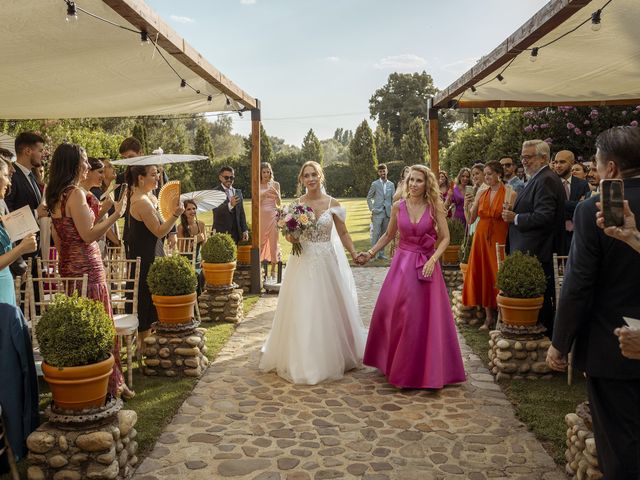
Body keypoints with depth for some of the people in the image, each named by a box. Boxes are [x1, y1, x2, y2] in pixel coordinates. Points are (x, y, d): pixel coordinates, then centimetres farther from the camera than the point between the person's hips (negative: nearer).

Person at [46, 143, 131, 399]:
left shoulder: (55, 196, 12)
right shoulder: (76, 193, -16)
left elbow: (57, 237, 16)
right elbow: (89, 235, -20)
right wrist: (116, 214, -16)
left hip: (68, 266, 9)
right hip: (87, 268, -9)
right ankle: (108, 384, 6)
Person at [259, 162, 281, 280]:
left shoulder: (275, 184, 6)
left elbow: (279, 203, 5)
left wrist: (276, 194, -14)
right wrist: (263, 194, -20)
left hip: (272, 215, 0)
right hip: (261, 216, 0)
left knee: (273, 241, 0)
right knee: (260, 241, 2)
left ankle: (273, 271, 6)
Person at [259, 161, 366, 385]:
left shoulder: (332, 203, -1)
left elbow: (343, 233, 5)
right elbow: (289, 236, 9)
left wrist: (354, 253, -7)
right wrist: (292, 235, -13)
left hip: (326, 262, 0)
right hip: (303, 262, 0)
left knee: (328, 310, 7)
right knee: (302, 312, 3)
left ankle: (331, 357, 24)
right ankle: (303, 360, 17)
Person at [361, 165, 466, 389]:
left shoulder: (434, 207, -4)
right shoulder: (398, 207, 1)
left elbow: (445, 238, -5)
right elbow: (388, 234, 14)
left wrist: (433, 259, -19)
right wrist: (371, 252, 6)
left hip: (426, 266, -2)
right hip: (402, 264, 2)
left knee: (425, 316, 0)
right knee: (395, 313, 3)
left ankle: (426, 368, 16)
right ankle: (397, 365, 23)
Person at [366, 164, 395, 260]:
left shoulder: (391, 184, 10)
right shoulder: (375, 184, 2)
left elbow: (393, 199, 12)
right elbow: (368, 198, 6)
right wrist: (371, 209, -4)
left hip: (387, 213, 3)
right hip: (377, 213, -3)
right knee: (375, 234, -9)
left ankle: (381, 254, 15)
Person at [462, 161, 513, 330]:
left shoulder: (510, 194, -3)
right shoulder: (481, 193, 9)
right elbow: (471, 220, 7)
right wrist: (468, 206, -9)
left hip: (500, 238, -4)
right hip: (481, 238, 5)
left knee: (498, 276, -3)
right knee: (482, 275, 5)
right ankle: (489, 317, 16)